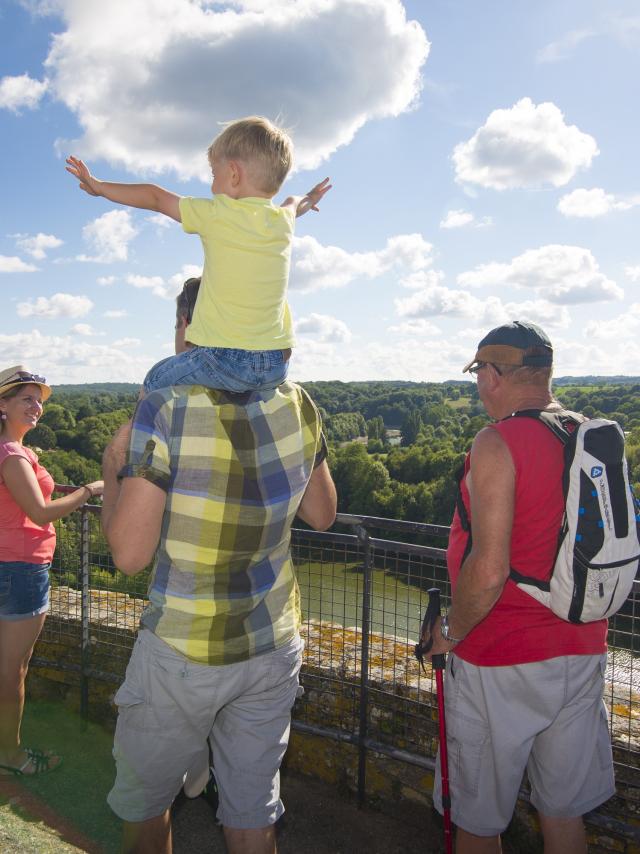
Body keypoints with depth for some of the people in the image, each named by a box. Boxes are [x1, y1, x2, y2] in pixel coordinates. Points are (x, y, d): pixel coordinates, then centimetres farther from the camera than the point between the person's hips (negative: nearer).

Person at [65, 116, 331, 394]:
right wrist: (306, 201, 58)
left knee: (155, 380, 16)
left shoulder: (216, 214, -6)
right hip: (277, 365, 6)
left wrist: (98, 186, 22)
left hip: (224, 359, -5)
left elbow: (156, 197, 8)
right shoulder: (284, 220, 8)